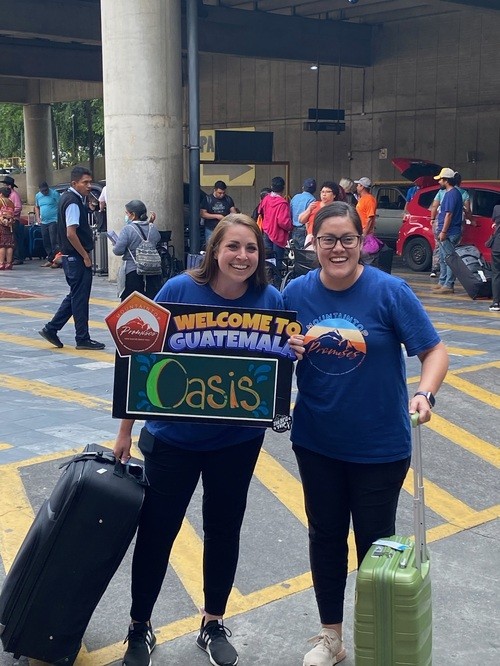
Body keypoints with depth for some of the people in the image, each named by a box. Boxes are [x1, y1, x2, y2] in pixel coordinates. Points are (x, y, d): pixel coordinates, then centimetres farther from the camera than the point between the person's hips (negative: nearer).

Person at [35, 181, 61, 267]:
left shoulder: (54, 194, -6)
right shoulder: (38, 196, 13)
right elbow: (36, 207, 26)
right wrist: (38, 217, 12)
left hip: (53, 221, -7)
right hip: (43, 222, 7)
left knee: (54, 242, -11)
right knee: (46, 243, 8)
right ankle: (50, 260, 15)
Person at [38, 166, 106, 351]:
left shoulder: (67, 198, 14)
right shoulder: (73, 202, -17)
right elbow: (71, 234, -23)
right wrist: (85, 256, -16)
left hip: (71, 257, 10)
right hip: (77, 258, -10)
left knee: (75, 296, 17)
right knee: (80, 297, -1)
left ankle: (51, 329, 20)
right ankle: (83, 339, 7)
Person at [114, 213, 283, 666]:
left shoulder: (272, 301, -8)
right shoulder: (180, 290, -14)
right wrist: (126, 430, -4)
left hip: (238, 441, 2)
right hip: (173, 437, -1)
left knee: (224, 530, 15)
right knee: (157, 531, 8)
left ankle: (214, 625, 35)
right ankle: (140, 626, 30)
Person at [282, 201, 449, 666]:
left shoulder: (389, 291, -15)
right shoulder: (297, 292, -4)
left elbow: (434, 351, -13)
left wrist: (424, 394, -31)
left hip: (379, 446, -3)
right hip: (316, 441, 3)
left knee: (374, 543, 10)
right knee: (325, 536, 16)